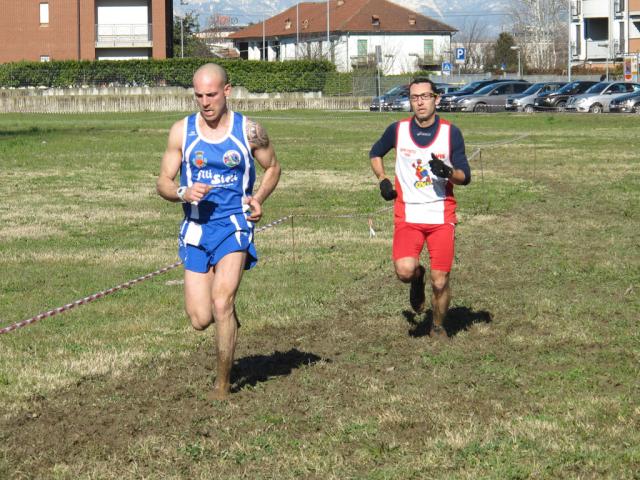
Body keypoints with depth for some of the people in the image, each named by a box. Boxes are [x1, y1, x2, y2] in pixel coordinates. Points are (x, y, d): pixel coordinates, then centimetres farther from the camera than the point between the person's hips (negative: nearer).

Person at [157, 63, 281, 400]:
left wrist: (258, 199, -4)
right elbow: (163, 183, 5)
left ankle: (223, 381, -1)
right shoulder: (182, 131, 1)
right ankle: (229, 314, 35)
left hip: (234, 224, -2)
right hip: (196, 229, 2)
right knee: (200, 320, -2)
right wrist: (184, 193, -17)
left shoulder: (249, 131, -2)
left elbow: (272, 168, 15)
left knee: (221, 303, -19)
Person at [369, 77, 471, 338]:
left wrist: (448, 172, -20)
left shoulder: (451, 132, -1)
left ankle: (438, 327, 26)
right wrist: (382, 179, 4)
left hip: (442, 216, 0)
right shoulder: (397, 130, 1)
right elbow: (375, 153, 21)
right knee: (405, 270, -22)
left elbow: (465, 177, 2)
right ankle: (417, 278, 16)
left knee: (440, 282, -1)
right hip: (407, 215, 0)